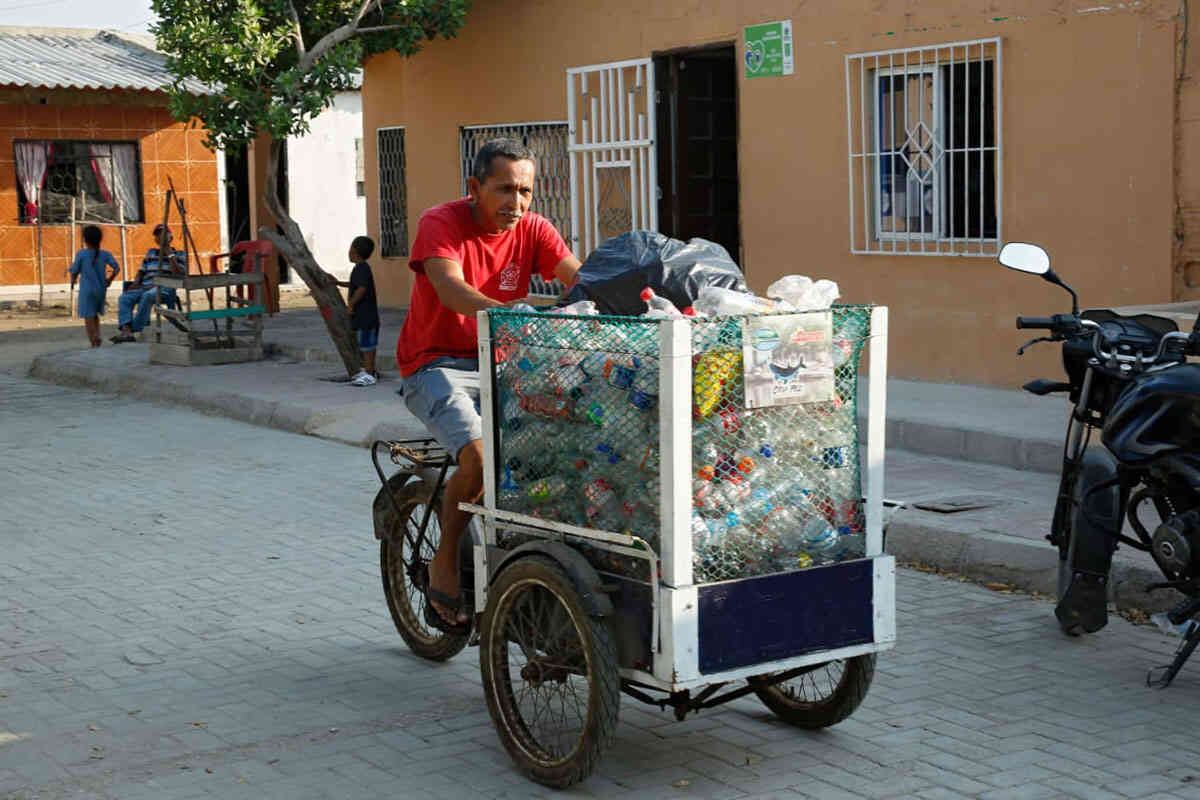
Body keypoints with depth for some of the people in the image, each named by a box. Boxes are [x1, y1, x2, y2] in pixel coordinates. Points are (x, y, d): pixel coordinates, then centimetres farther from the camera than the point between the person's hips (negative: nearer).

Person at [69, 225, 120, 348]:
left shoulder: (81, 254, -8)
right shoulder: (105, 254, -1)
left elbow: (74, 272, -4)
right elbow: (117, 269, -7)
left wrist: (72, 282, 16)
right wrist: (109, 280, 10)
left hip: (87, 290, -4)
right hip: (101, 289, 4)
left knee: (88, 317, 0)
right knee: (95, 315, 21)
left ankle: (94, 343, -9)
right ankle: (97, 337, 7)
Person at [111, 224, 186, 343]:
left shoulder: (179, 255, 11)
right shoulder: (150, 253, 26)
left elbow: (179, 275, -4)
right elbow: (141, 271, 25)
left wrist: (170, 254, -5)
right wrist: (135, 283, 4)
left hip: (165, 289, -5)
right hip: (145, 287, 5)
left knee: (147, 296, -39)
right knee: (124, 297, -26)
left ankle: (134, 330, -36)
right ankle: (126, 330, -43)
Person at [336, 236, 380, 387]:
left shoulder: (360, 268, -17)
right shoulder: (363, 268, 16)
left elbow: (361, 288, -28)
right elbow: (354, 285, 33)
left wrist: (351, 303, -19)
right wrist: (338, 283, 38)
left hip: (365, 315, -10)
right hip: (367, 315, 10)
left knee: (367, 344, -7)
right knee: (369, 344, 17)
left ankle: (369, 374, -5)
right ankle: (369, 371, 25)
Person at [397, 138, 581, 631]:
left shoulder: (532, 230, 2)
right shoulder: (441, 223, -12)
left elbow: (578, 278, -12)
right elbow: (450, 287, -31)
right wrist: (504, 311, -52)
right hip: (437, 364, -5)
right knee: (480, 457, -28)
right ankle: (444, 566, -6)